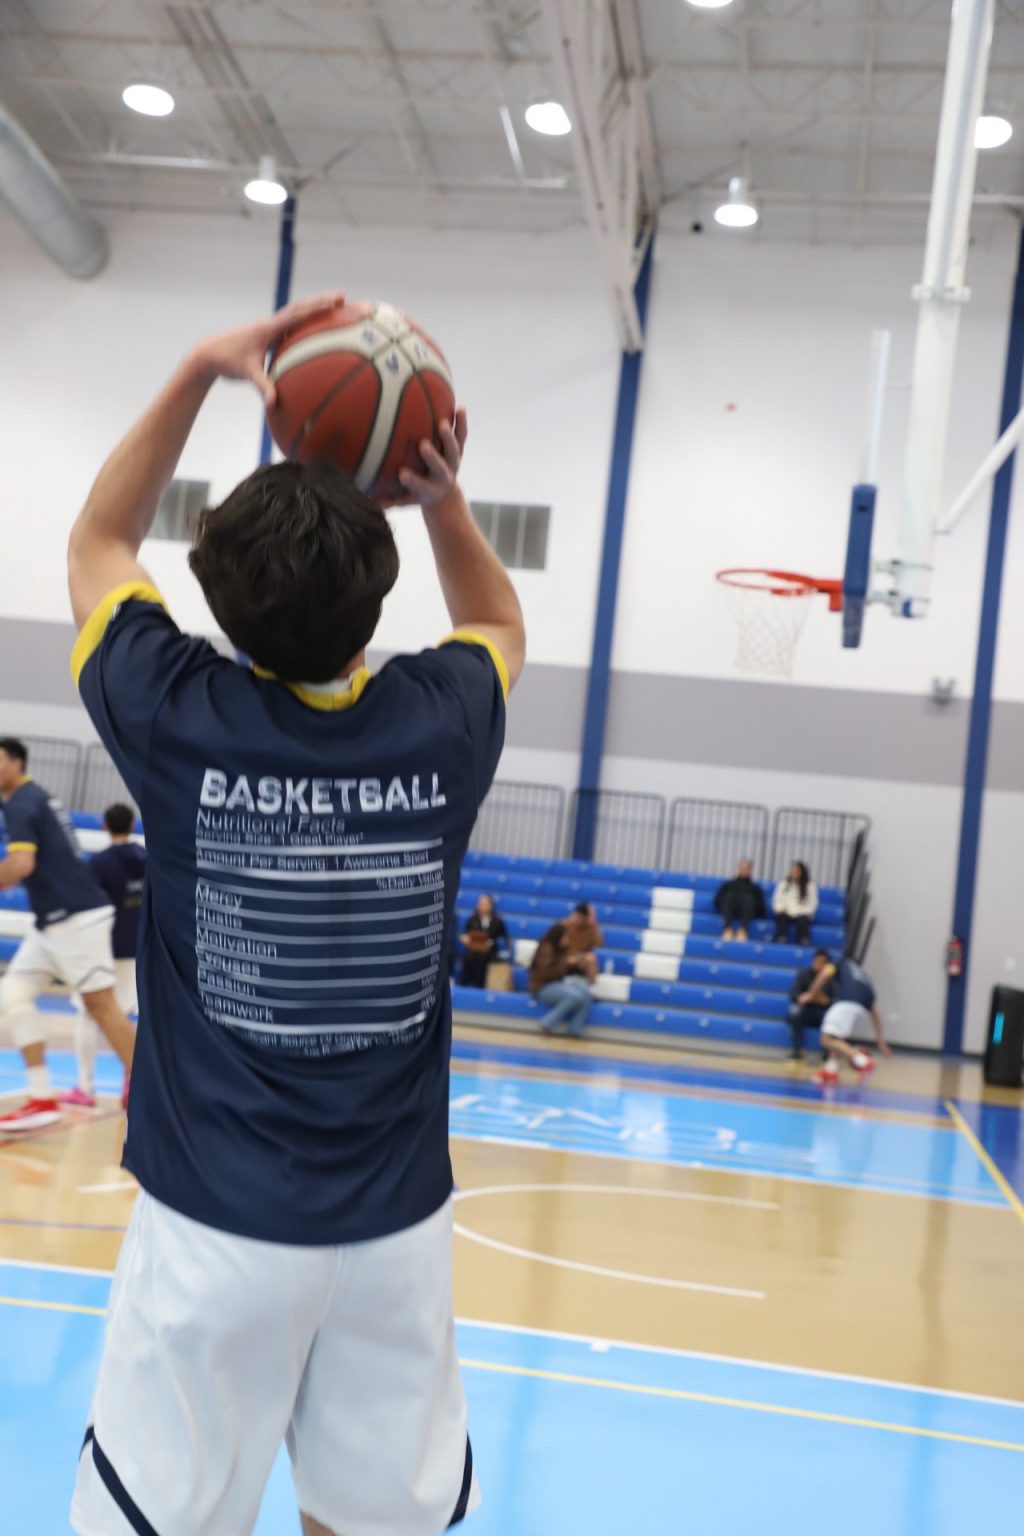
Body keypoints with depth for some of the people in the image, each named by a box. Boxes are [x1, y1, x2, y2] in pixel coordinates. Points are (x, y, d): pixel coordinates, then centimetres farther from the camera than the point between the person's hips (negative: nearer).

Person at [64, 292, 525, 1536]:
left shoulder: (179, 722, -12)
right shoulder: (442, 727, -7)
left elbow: (98, 542, 9)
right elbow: (498, 622, 19)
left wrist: (200, 371, 5)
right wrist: (441, 498, 3)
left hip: (214, 1220, -2)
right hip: (395, 1221, 2)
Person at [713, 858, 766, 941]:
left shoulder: (755, 887, 30)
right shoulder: (728, 884, 30)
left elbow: (760, 906, 16)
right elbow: (717, 900, 14)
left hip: (747, 912, 0)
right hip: (729, 911, 0)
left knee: (749, 898, -35)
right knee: (729, 895, -34)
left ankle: (743, 931, -55)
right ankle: (728, 929, -52)